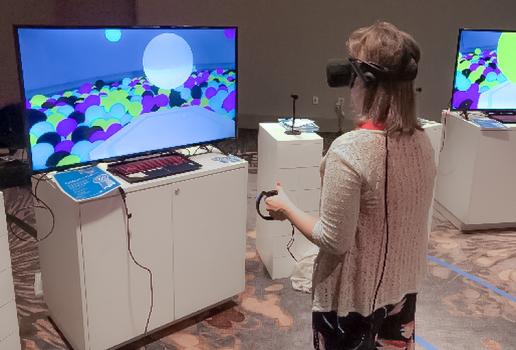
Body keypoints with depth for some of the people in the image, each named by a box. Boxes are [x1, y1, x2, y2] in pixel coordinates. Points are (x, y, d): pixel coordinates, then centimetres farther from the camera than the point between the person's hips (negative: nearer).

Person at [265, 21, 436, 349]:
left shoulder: (349, 150, -28)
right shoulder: (422, 140, -7)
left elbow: (333, 240, -22)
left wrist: (286, 207, -7)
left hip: (356, 296, -6)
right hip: (403, 285, 6)